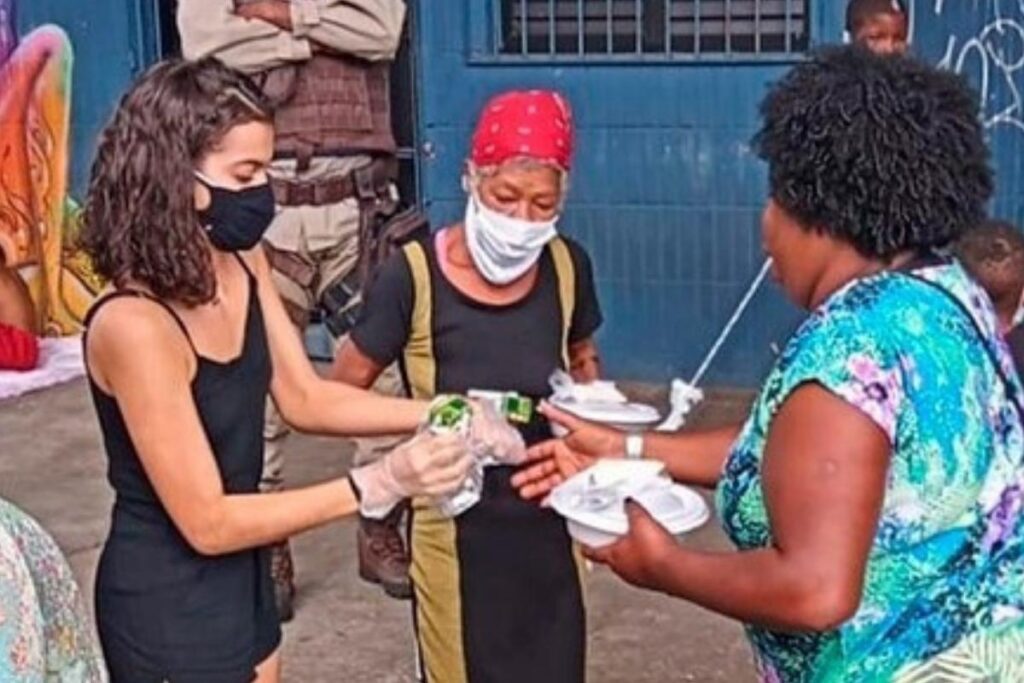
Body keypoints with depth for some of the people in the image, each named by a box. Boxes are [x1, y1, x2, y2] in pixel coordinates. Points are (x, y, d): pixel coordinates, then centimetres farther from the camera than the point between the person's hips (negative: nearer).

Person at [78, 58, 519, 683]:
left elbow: (305, 398, 4)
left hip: (241, 578, 7)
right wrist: (379, 484, -28)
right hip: (166, 605, -7)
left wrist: (439, 414, -9)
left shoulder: (244, 264, -6)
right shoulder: (134, 324, -29)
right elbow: (207, 522, -25)